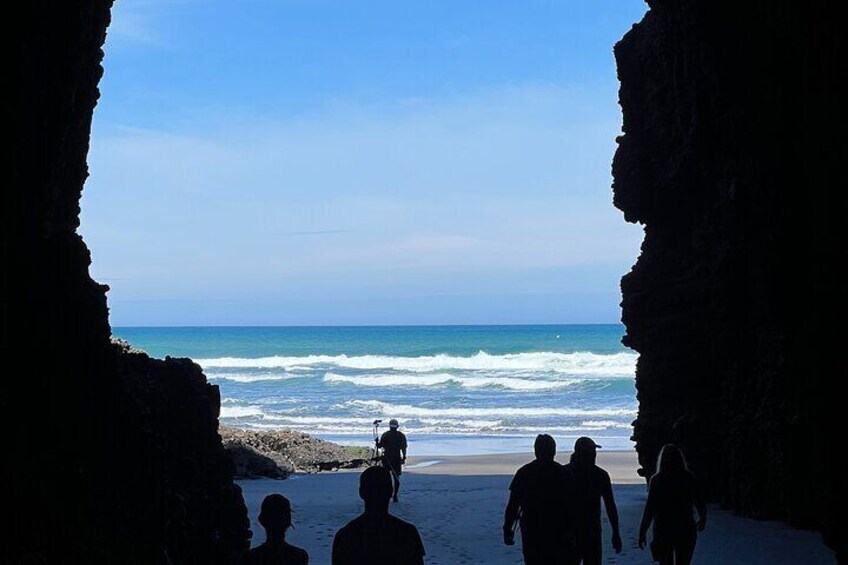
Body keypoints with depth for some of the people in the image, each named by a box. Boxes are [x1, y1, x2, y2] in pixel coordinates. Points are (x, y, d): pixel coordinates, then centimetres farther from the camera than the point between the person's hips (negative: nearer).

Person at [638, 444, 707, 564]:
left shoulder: (656, 479, -5)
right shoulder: (689, 478, 0)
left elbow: (649, 508, -10)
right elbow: (700, 505, 5)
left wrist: (642, 532, -5)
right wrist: (703, 520, 24)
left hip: (663, 531, -1)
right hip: (686, 530, 1)